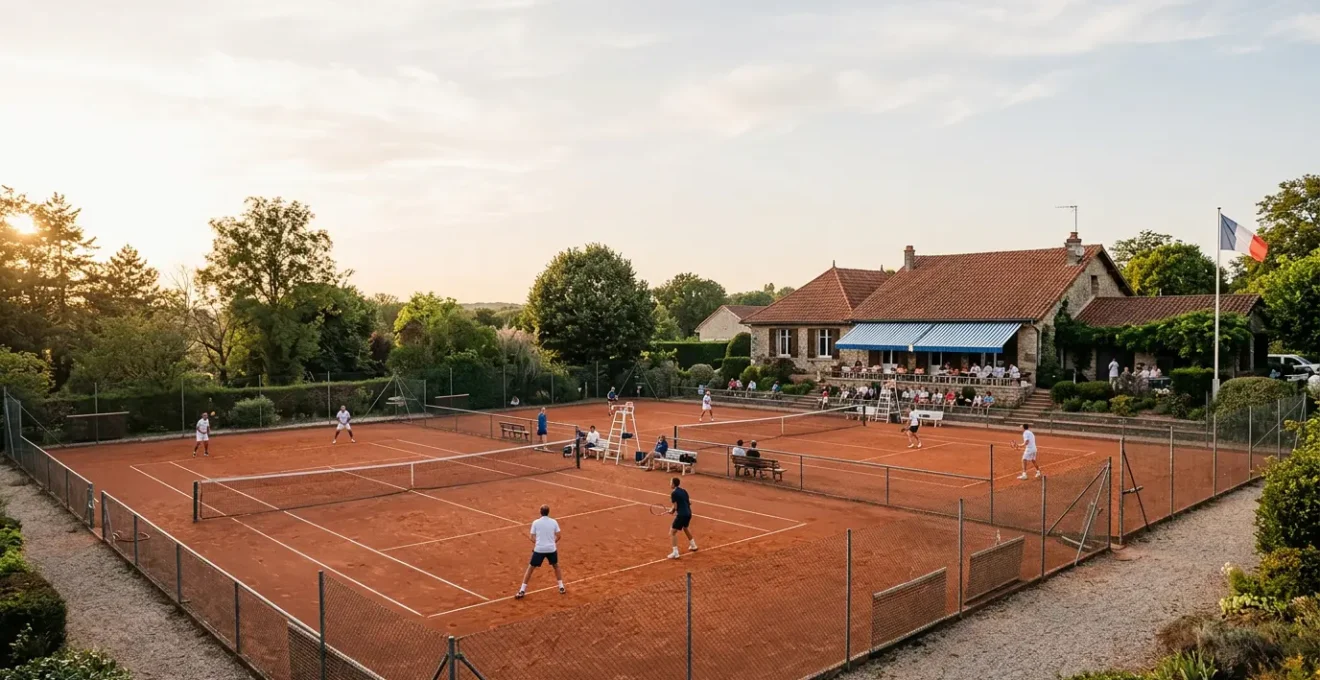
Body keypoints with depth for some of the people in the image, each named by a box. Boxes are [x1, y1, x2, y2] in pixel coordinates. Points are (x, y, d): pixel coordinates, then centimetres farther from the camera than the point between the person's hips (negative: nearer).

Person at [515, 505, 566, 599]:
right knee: (556, 566, 26)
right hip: (551, 549, 2)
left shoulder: (536, 522, -2)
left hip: (539, 549, -2)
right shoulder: (554, 522, 1)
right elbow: (559, 536, 2)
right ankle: (561, 588, 25)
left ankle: (522, 591, 6)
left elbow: (532, 538, -2)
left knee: (530, 568, 11)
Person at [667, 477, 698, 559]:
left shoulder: (673, 493, -11)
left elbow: (675, 507, -11)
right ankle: (693, 546, 48)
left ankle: (675, 553, -9)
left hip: (681, 515, -8)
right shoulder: (684, 491, 10)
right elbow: (689, 502, 17)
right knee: (686, 528, 35)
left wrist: (672, 510, 12)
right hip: (688, 513, 8)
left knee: (672, 532, -2)